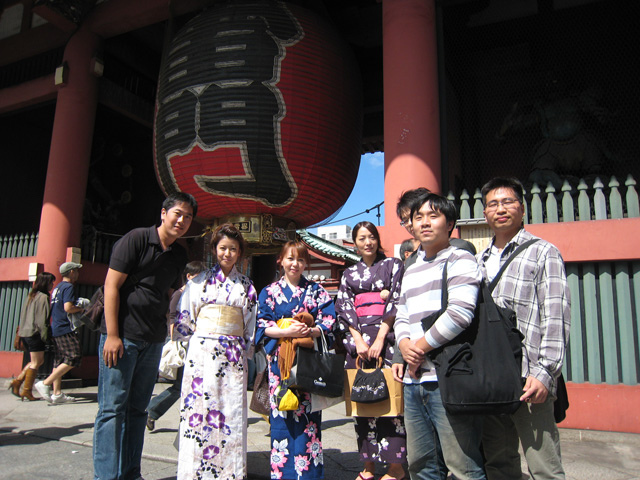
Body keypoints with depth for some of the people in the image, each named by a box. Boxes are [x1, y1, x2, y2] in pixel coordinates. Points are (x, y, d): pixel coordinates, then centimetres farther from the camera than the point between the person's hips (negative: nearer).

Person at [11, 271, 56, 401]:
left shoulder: (31, 295, 14)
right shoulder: (43, 297, -13)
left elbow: (24, 315, 17)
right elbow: (42, 320, -17)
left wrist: (20, 329, 22)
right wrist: (45, 337, -13)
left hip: (25, 333, 9)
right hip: (35, 333, -9)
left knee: (38, 361, 17)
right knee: (36, 362, 0)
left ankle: (17, 382, 11)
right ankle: (27, 391, 5)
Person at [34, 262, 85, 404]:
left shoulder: (58, 287, 19)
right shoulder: (69, 287, -11)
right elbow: (68, 307, -23)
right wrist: (81, 308, -7)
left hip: (56, 328, 10)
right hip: (66, 329, -10)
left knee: (59, 361, 10)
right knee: (74, 357, -11)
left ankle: (57, 394, 11)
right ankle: (45, 383, -13)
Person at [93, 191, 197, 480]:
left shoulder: (179, 255, 12)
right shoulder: (136, 239, -6)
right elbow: (112, 285, -10)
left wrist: (167, 330, 11)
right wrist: (112, 335, -14)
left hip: (153, 341, 6)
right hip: (122, 335, -6)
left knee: (138, 408, 12)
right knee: (113, 407, -1)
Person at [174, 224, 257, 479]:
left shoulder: (247, 286, 9)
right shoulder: (199, 280, 7)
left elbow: (251, 326, 11)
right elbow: (184, 319, 8)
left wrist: (244, 349, 7)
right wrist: (196, 340, 3)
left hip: (233, 357, 1)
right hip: (201, 354, 0)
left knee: (231, 413, 2)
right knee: (198, 409, 1)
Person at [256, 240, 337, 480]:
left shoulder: (316, 290, 10)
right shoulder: (269, 292, 8)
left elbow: (328, 320, 4)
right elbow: (262, 326, 1)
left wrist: (311, 331, -14)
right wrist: (287, 332, -14)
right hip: (280, 360, 0)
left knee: (308, 414, 0)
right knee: (282, 413, 0)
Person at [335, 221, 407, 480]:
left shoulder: (393, 265, 6)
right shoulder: (349, 274, 16)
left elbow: (396, 301, -4)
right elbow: (344, 307, 6)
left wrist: (380, 338, -12)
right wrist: (358, 340, -8)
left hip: (386, 338, -3)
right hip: (358, 340, 4)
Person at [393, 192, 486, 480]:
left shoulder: (460, 260, -3)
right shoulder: (411, 272, 20)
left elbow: (459, 314, -17)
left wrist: (419, 347, -8)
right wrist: (404, 345, -1)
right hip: (414, 381, 8)